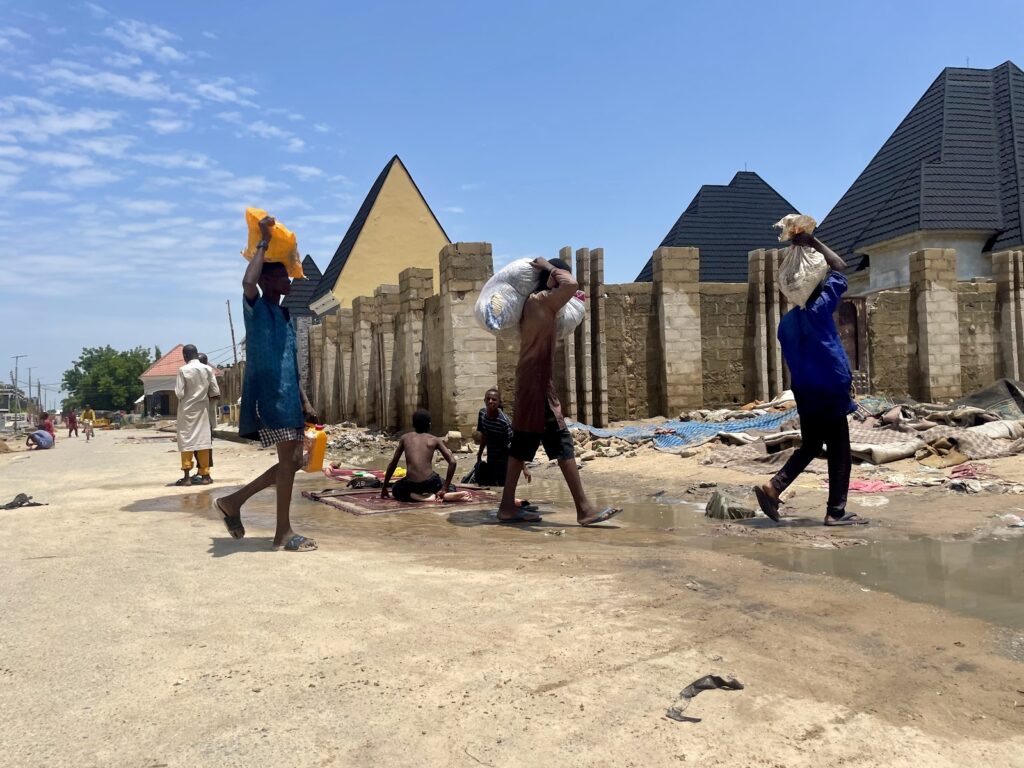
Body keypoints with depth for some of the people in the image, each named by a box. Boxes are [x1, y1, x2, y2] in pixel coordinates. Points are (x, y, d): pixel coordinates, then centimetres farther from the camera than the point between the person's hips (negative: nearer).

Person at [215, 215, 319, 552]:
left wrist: (304, 401, 17)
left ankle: (234, 500, 21)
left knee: (293, 461, 9)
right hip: (268, 394, -9)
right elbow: (248, 281, -28)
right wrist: (263, 242, -16)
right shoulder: (256, 308, -3)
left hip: (287, 395, 9)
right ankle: (284, 532, 1)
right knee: (288, 459, -9)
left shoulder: (284, 315, 22)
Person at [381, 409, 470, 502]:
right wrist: (444, 488, 2)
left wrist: (384, 488, 26)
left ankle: (414, 496, 1)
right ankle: (445, 495, -4)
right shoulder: (435, 440, 10)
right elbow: (452, 462, -1)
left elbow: (393, 463, 17)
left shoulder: (405, 438, 15)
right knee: (451, 488, 33)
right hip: (430, 483, 1)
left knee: (397, 489, 34)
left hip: (411, 485, -1)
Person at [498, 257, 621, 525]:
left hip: (531, 382, 10)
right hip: (538, 384, -10)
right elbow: (570, 284, -26)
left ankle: (508, 506, 11)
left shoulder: (533, 303, 16)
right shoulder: (542, 300, -11)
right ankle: (584, 508, -9)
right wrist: (550, 267, -9)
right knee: (561, 443, -10)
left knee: (523, 445, 9)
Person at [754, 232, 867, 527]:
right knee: (839, 452, 4)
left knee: (810, 446, 18)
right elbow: (839, 269, -2)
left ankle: (773, 487, 2)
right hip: (830, 391, -7)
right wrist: (812, 242, 3)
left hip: (804, 392, 7)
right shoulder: (819, 309, -11)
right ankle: (836, 512, 8)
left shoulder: (786, 321, 8)